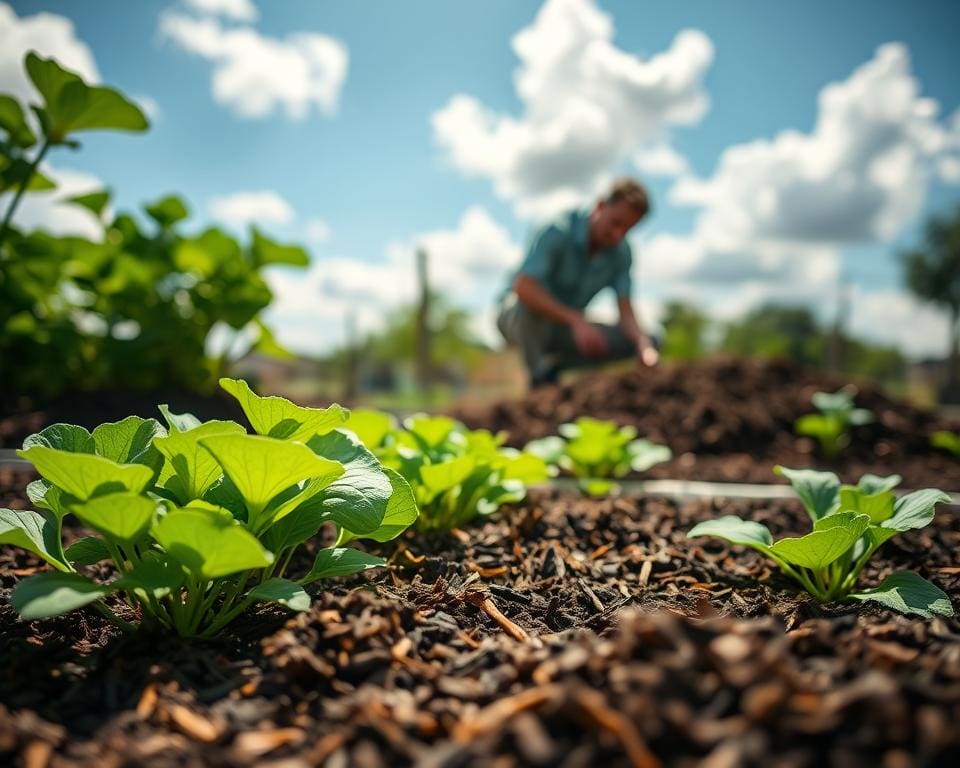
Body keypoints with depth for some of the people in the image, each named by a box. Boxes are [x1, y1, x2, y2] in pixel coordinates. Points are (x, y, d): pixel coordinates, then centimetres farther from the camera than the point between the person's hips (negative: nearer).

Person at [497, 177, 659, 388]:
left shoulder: (621, 252, -9)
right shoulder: (557, 233, -26)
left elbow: (625, 310, -12)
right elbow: (523, 287, -39)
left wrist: (644, 346, -33)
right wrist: (577, 320, -47)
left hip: (563, 328, 6)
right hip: (516, 315, -5)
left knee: (648, 342, -8)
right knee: (530, 305, -42)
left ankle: (552, 367, 0)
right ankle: (539, 381, -18)